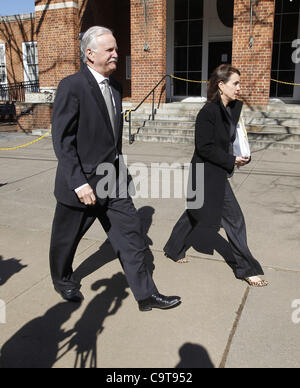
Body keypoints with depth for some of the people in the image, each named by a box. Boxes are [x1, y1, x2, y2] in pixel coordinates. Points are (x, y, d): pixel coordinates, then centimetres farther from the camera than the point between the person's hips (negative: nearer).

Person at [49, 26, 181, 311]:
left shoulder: (115, 87, 9)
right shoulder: (72, 87, -15)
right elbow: (62, 139, -18)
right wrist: (78, 182, -22)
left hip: (113, 181, 7)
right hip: (83, 183, -6)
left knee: (131, 236, 6)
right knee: (66, 239, 15)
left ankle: (146, 295, 18)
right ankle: (63, 281, 43)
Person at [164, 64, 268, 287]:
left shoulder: (235, 107, 6)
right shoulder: (208, 112, -19)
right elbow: (205, 147, -20)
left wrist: (241, 156, 0)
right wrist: (231, 161, -15)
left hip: (218, 173, 9)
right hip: (208, 174, -9)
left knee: (195, 213, 19)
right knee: (234, 218, 0)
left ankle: (174, 250, 37)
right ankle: (247, 269, 16)